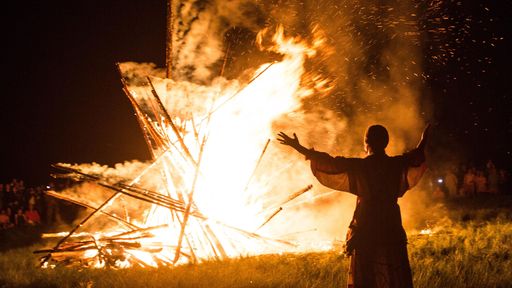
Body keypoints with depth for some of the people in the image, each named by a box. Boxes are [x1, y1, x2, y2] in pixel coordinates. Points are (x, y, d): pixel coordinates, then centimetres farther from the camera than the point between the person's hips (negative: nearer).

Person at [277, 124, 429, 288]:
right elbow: (416, 157, 19)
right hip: (391, 230, 2)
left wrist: (299, 148, 0)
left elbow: (329, 163, -6)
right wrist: (424, 140, 38)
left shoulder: (359, 166, -8)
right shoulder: (397, 164, 0)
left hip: (365, 230, -2)